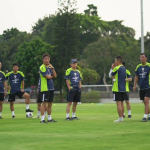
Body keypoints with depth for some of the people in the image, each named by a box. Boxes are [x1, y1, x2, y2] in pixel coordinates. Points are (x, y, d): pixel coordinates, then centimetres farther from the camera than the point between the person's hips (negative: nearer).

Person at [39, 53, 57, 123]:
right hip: (44, 88, -8)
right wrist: (51, 76, 4)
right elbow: (47, 77, -17)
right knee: (44, 103, -8)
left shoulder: (50, 67, 16)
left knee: (50, 103, 10)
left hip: (51, 87, 8)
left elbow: (55, 76, 6)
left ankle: (49, 118, 18)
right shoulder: (42, 67, -8)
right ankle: (42, 119, -7)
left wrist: (52, 68, -5)